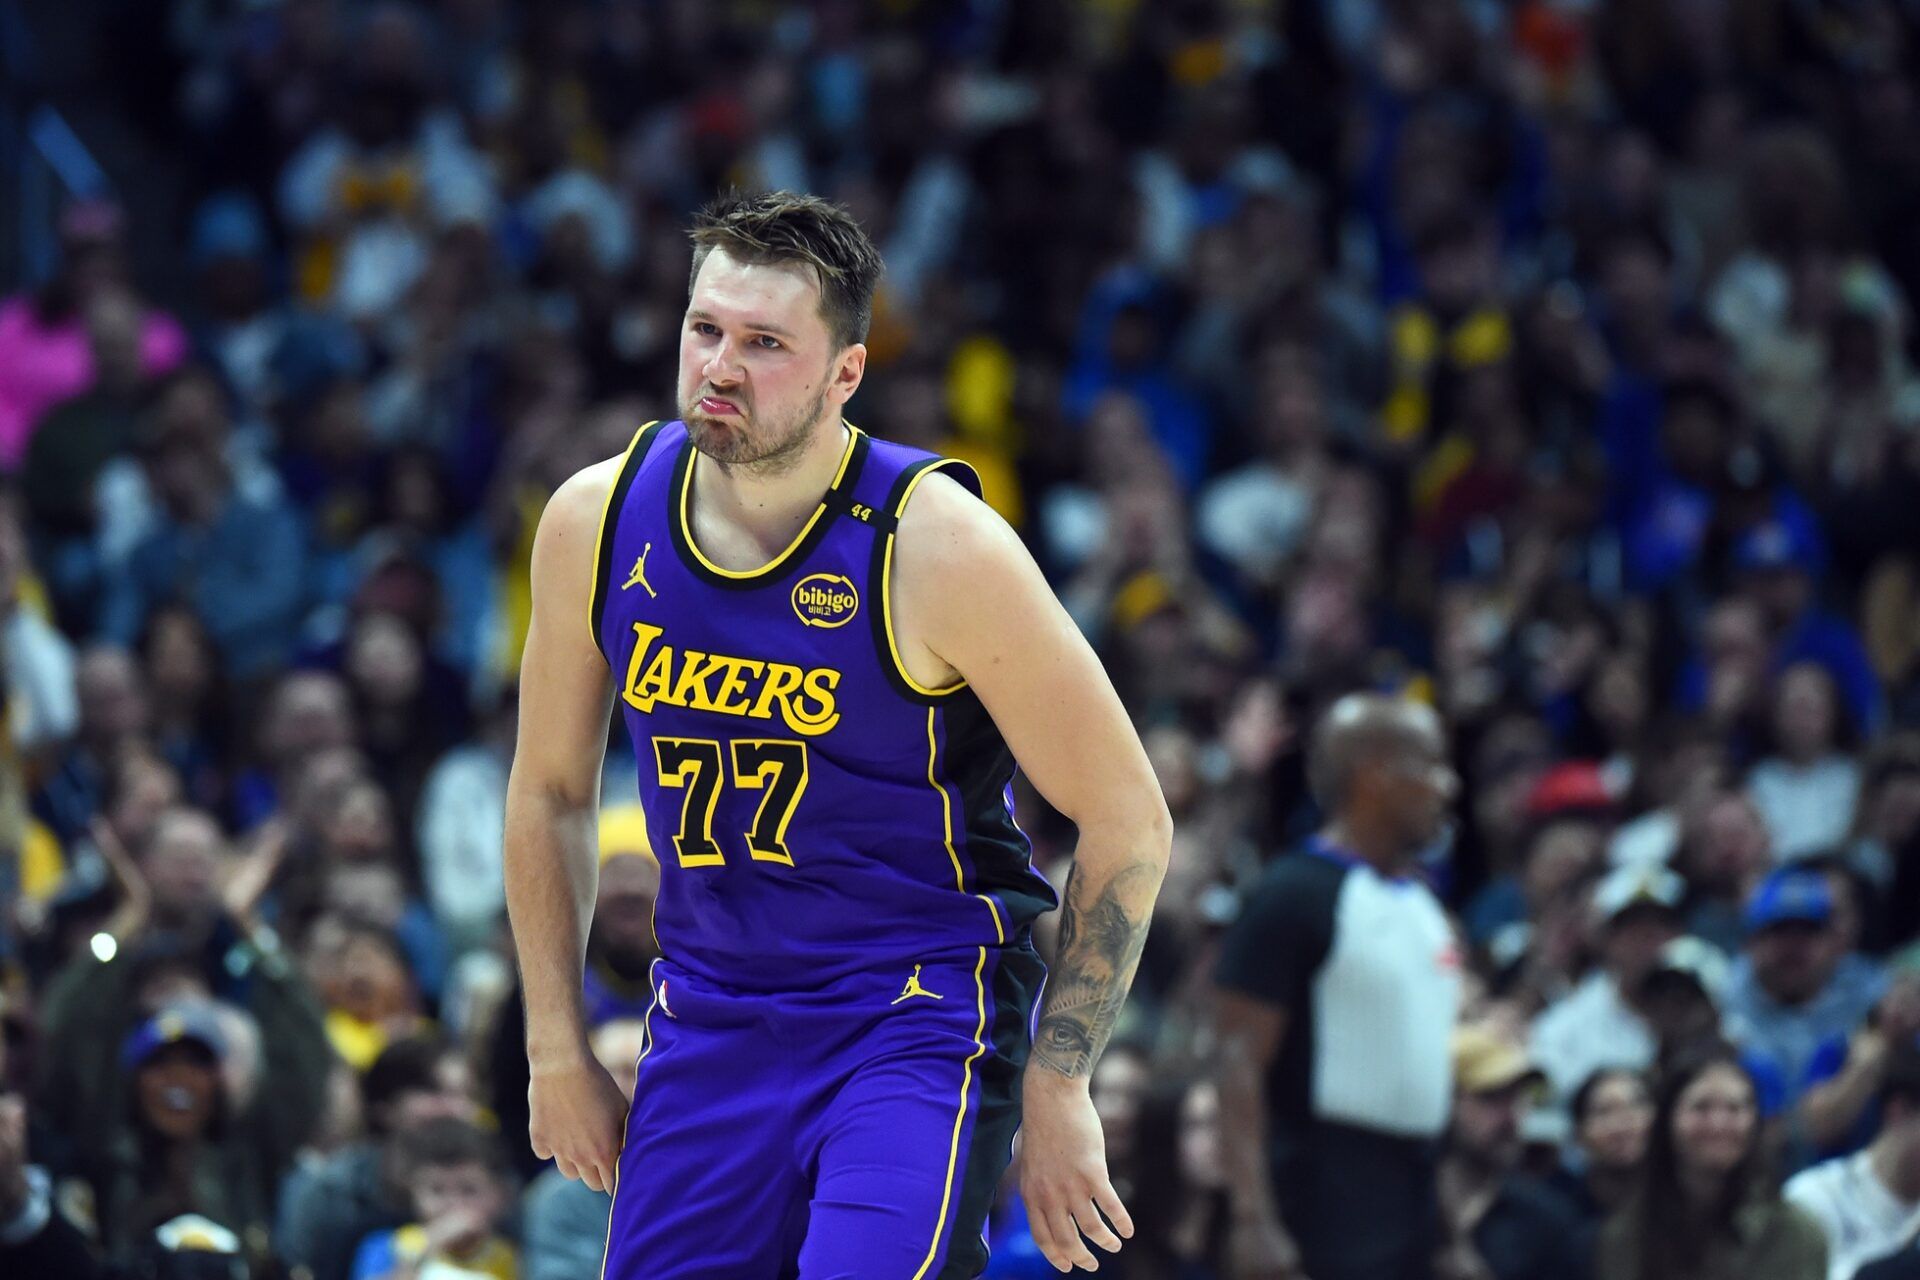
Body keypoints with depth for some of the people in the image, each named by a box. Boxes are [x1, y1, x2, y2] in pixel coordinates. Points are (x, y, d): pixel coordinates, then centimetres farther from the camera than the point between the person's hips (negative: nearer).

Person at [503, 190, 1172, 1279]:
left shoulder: (937, 548, -17)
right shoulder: (596, 522, -4)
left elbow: (1128, 822, -10)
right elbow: (552, 790, 13)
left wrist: (1057, 1093, -10)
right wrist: (559, 1052, 12)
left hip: (919, 1014, -5)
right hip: (710, 1016, 5)